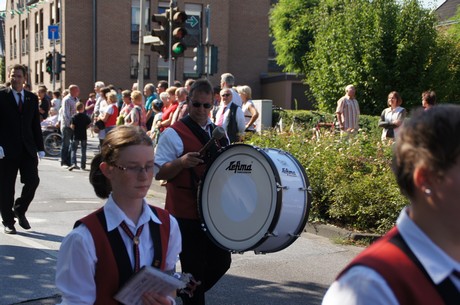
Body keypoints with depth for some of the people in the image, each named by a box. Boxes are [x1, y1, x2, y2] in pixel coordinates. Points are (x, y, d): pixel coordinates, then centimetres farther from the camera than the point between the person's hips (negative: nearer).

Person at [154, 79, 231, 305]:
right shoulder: (174, 134, -9)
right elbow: (158, 172, -11)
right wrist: (181, 162, -27)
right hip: (186, 215, -6)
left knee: (222, 262, 12)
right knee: (194, 269, 0)